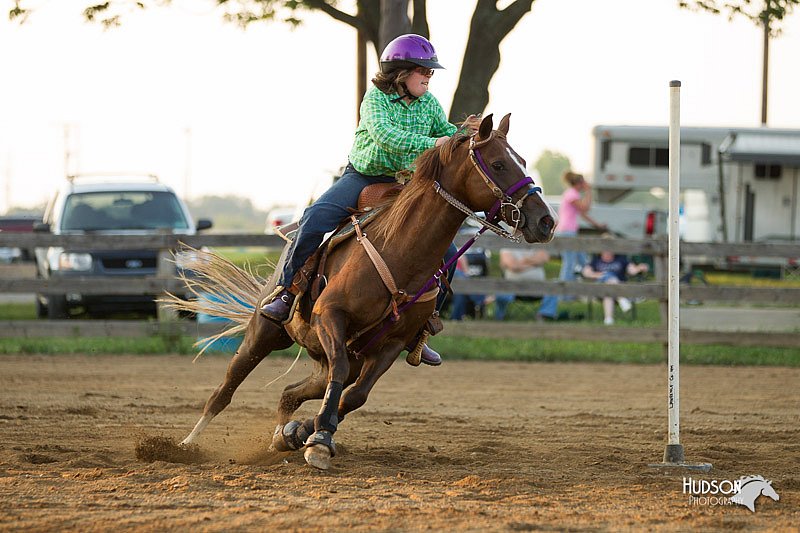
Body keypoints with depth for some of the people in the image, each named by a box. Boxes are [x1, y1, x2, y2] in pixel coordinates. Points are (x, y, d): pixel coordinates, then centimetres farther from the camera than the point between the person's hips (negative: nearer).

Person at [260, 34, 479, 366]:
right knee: (314, 219, -29)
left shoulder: (429, 103, 3)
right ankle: (286, 293, -16)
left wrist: (463, 131, -10)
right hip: (362, 177, -4)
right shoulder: (376, 98, -13)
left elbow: (444, 133, 15)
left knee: (445, 252, -8)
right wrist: (431, 143, -41)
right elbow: (383, 134, -31)